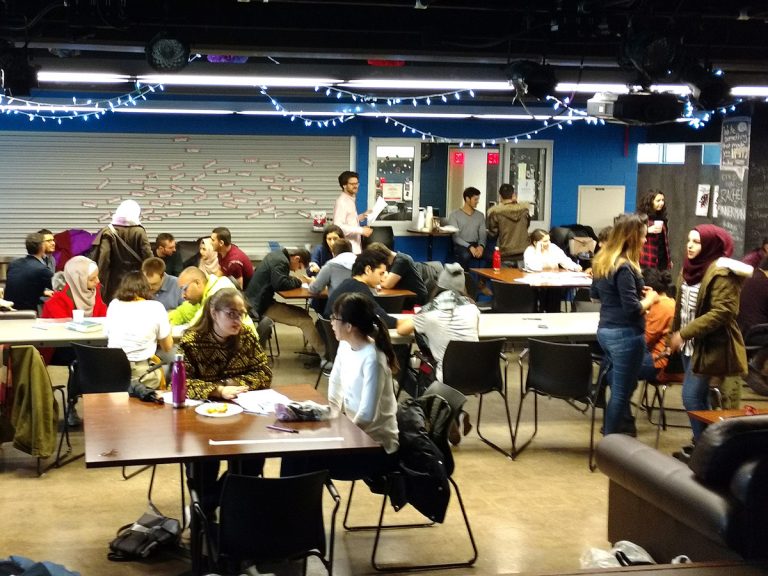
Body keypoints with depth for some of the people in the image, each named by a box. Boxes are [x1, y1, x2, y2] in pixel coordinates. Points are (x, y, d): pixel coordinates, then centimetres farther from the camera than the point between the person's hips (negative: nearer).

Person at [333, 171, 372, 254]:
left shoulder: (351, 199, 14)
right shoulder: (342, 202, -16)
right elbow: (338, 226, -25)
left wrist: (362, 216, 10)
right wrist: (361, 230, -23)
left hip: (354, 247, 9)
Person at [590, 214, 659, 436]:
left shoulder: (602, 261, 7)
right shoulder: (624, 267, -21)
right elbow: (632, 309, -22)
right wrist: (649, 299, -2)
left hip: (605, 330, 9)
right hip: (625, 335, -9)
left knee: (619, 388, 21)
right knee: (621, 392, 1)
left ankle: (614, 435, 31)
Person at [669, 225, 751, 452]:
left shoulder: (721, 273, -18)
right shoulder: (690, 267, 9)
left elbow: (721, 313, -24)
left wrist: (684, 333, -22)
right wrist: (675, 333, 13)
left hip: (709, 346, -8)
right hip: (690, 344, 8)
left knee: (692, 396, -7)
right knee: (699, 396, 15)